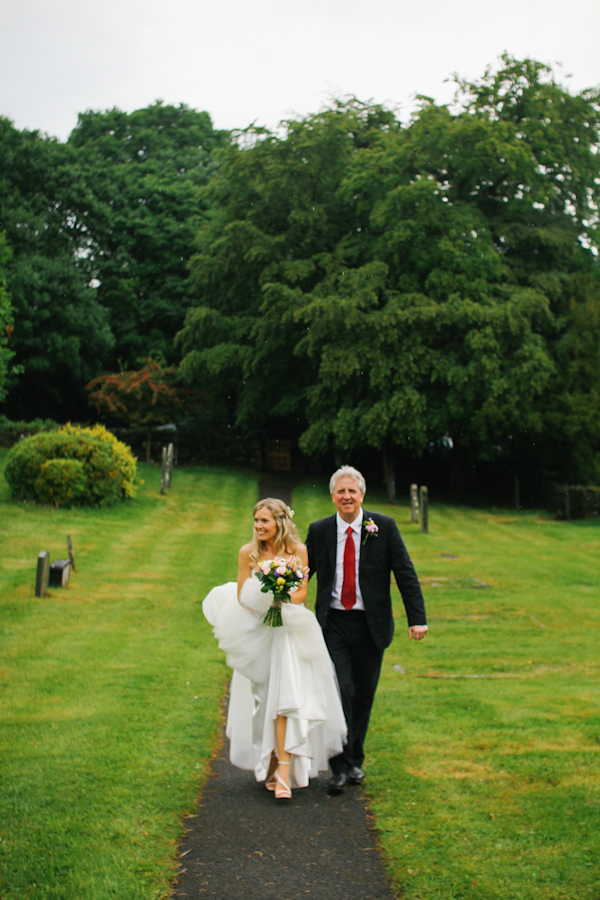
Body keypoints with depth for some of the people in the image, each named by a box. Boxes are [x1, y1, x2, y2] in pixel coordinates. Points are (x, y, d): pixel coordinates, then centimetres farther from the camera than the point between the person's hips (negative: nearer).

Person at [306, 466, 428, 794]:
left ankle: (355, 760, 28)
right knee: (340, 692, -8)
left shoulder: (384, 527, -2)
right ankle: (340, 766, 5)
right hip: (333, 624, 0)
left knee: (364, 695, 9)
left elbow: (405, 573, -3)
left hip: (370, 625, 1)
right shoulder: (319, 530, 1)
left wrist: (417, 618, -10)